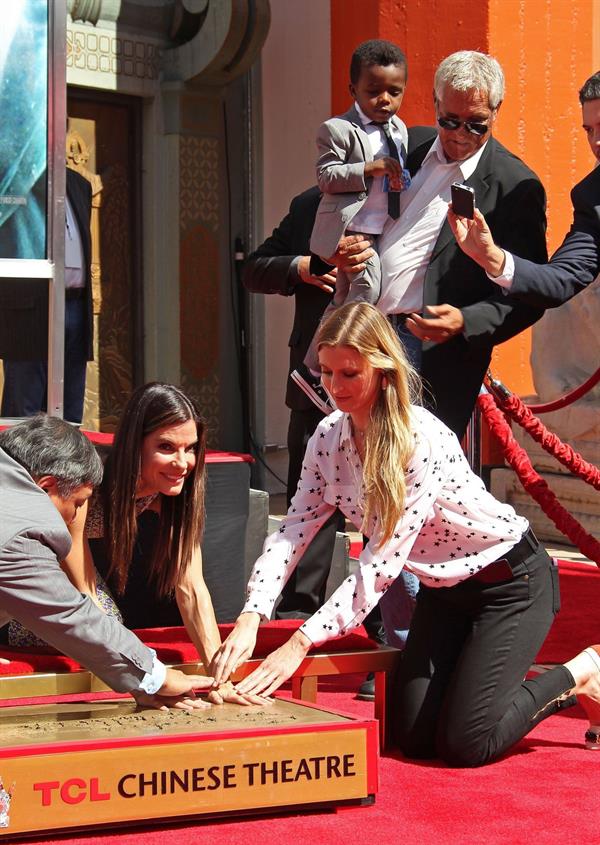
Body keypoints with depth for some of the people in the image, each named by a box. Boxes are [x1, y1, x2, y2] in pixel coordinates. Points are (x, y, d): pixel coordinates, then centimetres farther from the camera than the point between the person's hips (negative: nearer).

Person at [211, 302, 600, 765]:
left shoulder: (423, 441, -30)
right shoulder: (329, 438, -8)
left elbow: (381, 566, -32)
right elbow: (294, 530, -11)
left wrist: (301, 643, -34)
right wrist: (250, 618, -27)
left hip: (509, 583, -7)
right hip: (443, 587, 7)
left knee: (464, 743, -12)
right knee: (415, 738, 0)